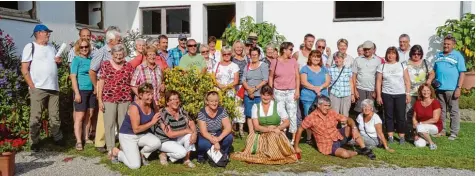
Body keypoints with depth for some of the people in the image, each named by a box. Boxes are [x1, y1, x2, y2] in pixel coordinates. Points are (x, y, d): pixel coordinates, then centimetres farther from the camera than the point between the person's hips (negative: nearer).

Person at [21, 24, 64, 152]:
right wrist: (32, 86, -13)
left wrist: (59, 61, 4)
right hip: (38, 88, -5)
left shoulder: (51, 47, 17)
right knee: (35, 117, 0)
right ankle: (34, 142, 8)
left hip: (53, 87, 5)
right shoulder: (30, 47, 0)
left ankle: (58, 138, 19)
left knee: (55, 116, 11)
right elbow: (24, 69, -5)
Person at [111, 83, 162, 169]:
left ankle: (142, 154, 6)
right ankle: (117, 152, 12)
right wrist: (152, 122, -24)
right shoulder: (134, 107, -25)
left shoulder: (151, 104, -6)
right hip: (128, 136, -6)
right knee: (135, 165, -16)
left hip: (143, 134, 6)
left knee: (157, 143, -25)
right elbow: (136, 129, -25)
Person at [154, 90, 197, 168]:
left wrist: (194, 133, -26)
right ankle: (164, 154, 1)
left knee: (190, 135, -21)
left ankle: (187, 160, -6)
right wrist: (187, 130, -23)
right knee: (182, 152, -28)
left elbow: (191, 123, -4)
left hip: (177, 139, 6)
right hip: (164, 141, -6)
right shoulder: (163, 114, -23)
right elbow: (170, 134, -27)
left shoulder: (181, 111, -4)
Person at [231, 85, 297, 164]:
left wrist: (277, 128, -18)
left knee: (273, 136, -33)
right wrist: (269, 129, -18)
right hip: (260, 135, 1)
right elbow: (256, 126, -2)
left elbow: (287, 122, 2)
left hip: (276, 135, -1)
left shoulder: (278, 105, 5)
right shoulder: (255, 106, 7)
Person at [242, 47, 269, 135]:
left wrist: (254, 88, -14)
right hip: (248, 94, 4)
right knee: (249, 115, 4)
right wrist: (249, 89, -10)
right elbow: (243, 80, 7)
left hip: (259, 95, -4)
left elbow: (265, 80, -7)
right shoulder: (247, 66, 15)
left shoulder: (263, 65, 2)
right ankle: (251, 133, 9)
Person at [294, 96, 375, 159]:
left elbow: (348, 120, -3)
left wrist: (354, 128, -25)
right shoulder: (311, 117, -17)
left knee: (351, 127, -14)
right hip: (328, 145, -5)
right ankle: (358, 152, 2)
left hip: (339, 136, 6)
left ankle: (364, 149, -7)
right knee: (345, 154, -30)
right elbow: (300, 130, -10)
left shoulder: (331, 113, -3)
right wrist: (296, 147, -9)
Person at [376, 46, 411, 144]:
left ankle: (402, 136, 9)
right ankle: (390, 136, 12)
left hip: (401, 95, 0)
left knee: (401, 116, 0)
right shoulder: (382, 66, 5)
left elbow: (407, 81, 6)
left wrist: (408, 94, -1)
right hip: (387, 95, 0)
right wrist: (378, 96, -1)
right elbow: (378, 82, 4)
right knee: (389, 116, 4)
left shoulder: (402, 66, 7)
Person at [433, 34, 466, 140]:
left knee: (454, 111, 2)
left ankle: (454, 133, 10)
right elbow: (434, 71, 19)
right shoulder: (439, 55, 13)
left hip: (451, 89, -5)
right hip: (439, 88, 5)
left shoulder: (457, 55, -2)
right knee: (441, 110, 13)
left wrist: (459, 88, -12)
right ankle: (441, 130, 23)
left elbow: (462, 73, -5)